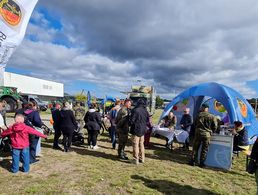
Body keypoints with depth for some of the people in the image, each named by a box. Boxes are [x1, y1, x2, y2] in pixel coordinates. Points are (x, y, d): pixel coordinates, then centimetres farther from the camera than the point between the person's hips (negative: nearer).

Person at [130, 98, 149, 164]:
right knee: (141, 144, 17)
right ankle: (142, 158, 26)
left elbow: (132, 121, -16)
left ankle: (136, 159, 7)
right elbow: (147, 121, 8)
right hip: (143, 130, 6)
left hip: (136, 130, -6)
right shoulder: (145, 111, 1)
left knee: (135, 145, 3)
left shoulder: (135, 110, -19)